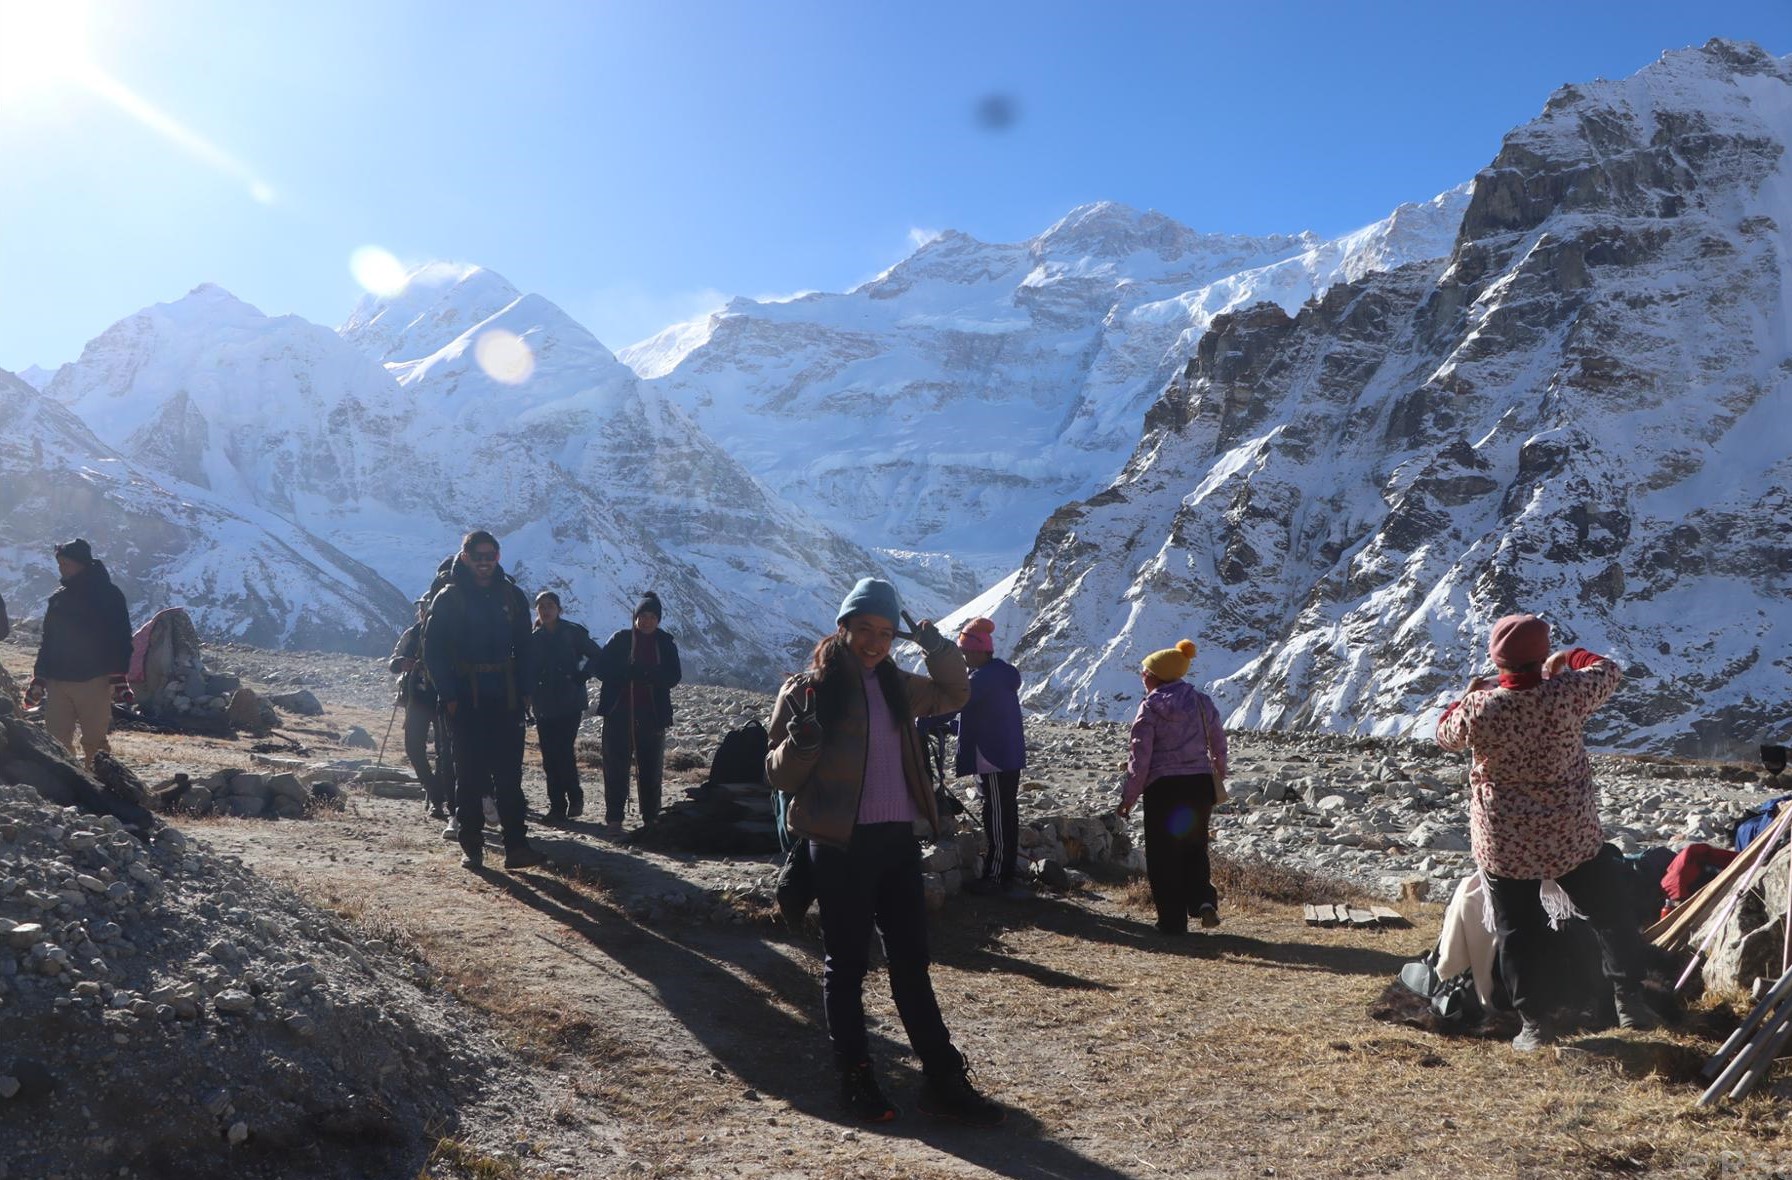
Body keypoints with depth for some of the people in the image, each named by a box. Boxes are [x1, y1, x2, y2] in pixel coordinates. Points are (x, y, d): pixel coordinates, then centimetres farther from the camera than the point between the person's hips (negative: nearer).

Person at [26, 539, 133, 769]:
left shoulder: (108, 595, -3)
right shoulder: (58, 597, 14)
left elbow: (120, 638, -6)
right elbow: (48, 640, 19)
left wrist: (118, 676, -13)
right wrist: (39, 678, 14)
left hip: (94, 682, -6)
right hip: (57, 681, 6)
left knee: (94, 741, -2)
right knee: (56, 741, 4)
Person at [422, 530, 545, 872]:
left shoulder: (512, 596, 9)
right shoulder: (448, 598, 0)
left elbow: (524, 648, 12)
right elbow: (433, 650, -1)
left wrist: (524, 691, 2)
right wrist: (448, 696, -8)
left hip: (506, 701, 2)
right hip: (466, 702, -2)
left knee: (510, 775, -1)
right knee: (470, 776, 3)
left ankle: (516, 847, -2)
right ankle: (471, 848, 11)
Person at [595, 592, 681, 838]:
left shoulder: (665, 643, 5)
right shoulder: (620, 639, 2)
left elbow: (674, 676, -3)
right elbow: (603, 668, -5)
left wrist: (651, 675, -23)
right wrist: (630, 672, -21)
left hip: (652, 716, 1)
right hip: (619, 714, -1)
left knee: (651, 769, 6)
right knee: (616, 767, -1)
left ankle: (651, 818, 15)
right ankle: (614, 819, 3)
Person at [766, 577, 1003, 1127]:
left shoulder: (894, 685, 10)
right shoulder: (809, 689, -5)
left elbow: (954, 693, 26)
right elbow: (779, 775, -5)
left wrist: (938, 646, 8)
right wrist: (804, 739, -26)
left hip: (898, 840, 6)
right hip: (841, 846, -5)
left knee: (911, 961, 11)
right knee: (846, 964, 6)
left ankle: (943, 1079, 18)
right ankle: (856, 1079, 18)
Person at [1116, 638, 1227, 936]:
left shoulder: (1150, 707, -7)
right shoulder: (1202, 701, 7)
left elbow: (1140, 756, -9)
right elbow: (1219, 743, 16)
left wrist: (1128, 796, -3)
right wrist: (1218, 775, 32)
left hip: (1164, 787, -5)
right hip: (1201, 783, 5)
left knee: (1163, 855, 6)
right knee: (1195, 847, 20)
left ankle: (1172, 921, 8)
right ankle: (1204, 900, -2)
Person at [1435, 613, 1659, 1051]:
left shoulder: (1479, 708, -16)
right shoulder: (1568, 693, -15)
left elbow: (1445, 734, 5)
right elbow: (1608, 672, 7)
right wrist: (1567, 659, 23)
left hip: (1504, 843, -1)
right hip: (1573, 835, 1)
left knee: (1519, 932, 10)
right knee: (1609, 915, 19)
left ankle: (1535, 1020, 13)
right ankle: (1630, 1000, 27)